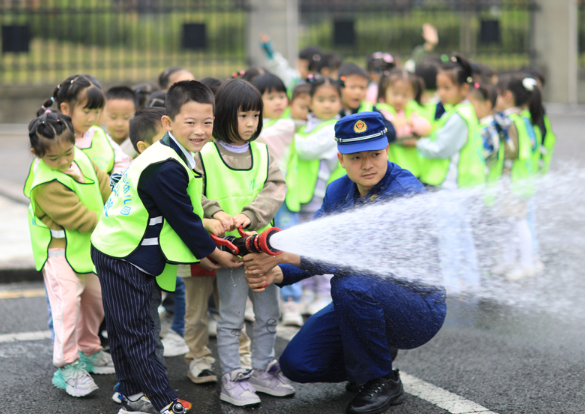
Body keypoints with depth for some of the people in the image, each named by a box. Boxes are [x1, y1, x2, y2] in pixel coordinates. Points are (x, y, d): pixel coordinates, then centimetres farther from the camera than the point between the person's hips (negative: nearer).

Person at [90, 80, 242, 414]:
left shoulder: (173, 156, 5)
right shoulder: (166, 169, -26)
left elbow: (181, 213, 14)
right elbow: (182, 220, -19)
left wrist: (201, 249, 10)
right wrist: (214, 254, -6)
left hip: (125, 252, 10)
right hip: (123, 257, -10)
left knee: (125, 330, 18)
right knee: (136, 332, -2)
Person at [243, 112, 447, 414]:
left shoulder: (406, 190, -22)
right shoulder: (338, 191, 3)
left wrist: (287, 254, -37)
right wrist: (276, 274, -24)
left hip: (419, 311, -7)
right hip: (363, 304, 7)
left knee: (350, 284, -35)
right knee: (296, 364, -8)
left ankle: (383, 382, -14)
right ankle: (371, 358, 18)